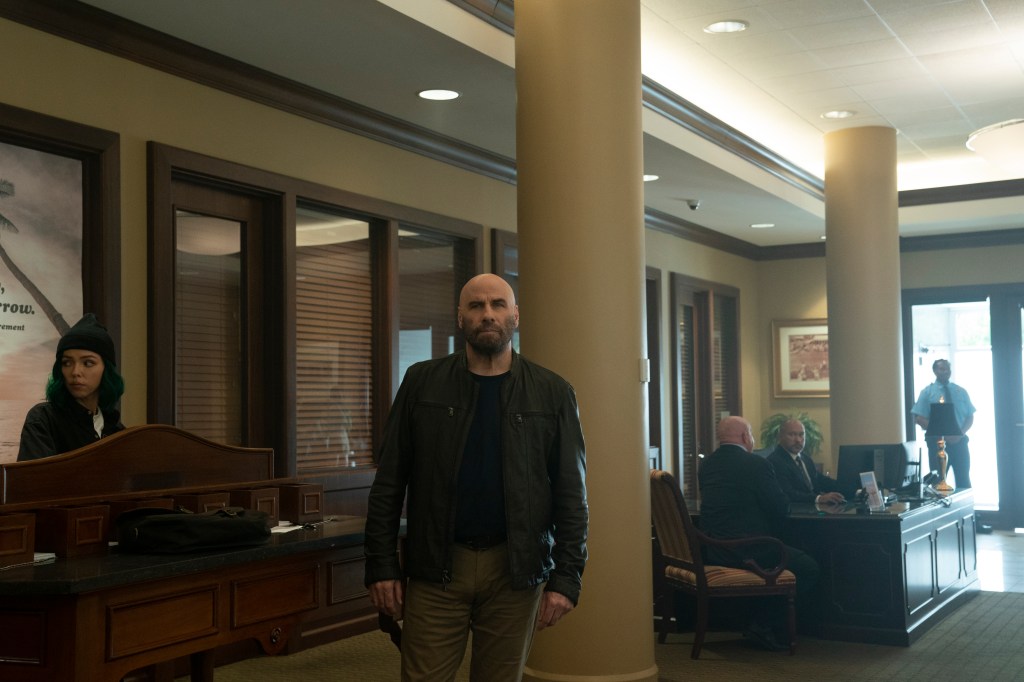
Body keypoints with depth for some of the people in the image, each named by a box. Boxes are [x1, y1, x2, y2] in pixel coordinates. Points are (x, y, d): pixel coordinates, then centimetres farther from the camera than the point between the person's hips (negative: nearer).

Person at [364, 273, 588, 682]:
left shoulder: (552, 394, 3)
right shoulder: (422, 383, 4)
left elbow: (571, 495, 1)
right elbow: (388, 484, 3)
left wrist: (566, 577, -5)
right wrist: (382, 566, -2)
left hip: (516, 569, 0)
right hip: (434, 567, 0)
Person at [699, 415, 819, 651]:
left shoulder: (706, 464, 10)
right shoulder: (756, 464, -12)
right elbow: (782, 508, -10)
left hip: (713, 552, 9)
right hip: (745, 550, -9)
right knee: (809, 569, 3)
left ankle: (762, 623, 19)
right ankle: (763, 624, 1)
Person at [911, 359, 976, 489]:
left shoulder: (961, 392, 9)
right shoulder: (927, 392, 0)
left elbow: (970, 417, 8)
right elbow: (919, 419, -6)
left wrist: (960, 433, -12)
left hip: (959, 441, 3)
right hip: (937, 442, -2)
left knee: (963, 481, 6)